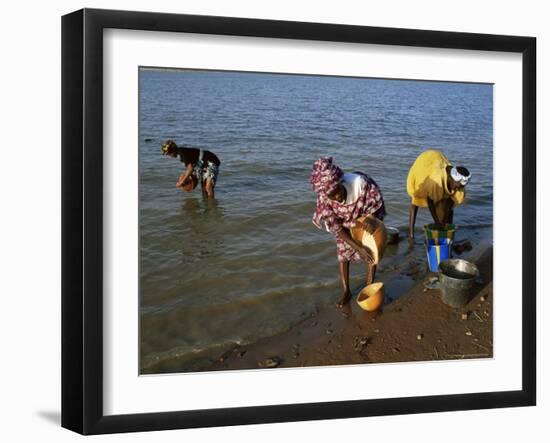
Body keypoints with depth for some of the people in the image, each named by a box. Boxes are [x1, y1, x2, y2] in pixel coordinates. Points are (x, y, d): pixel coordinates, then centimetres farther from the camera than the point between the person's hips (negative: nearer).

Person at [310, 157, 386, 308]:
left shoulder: (360, 183, -42)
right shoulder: (324, 198, -35)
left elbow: (375, 205, -20)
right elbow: (335, 227, -26)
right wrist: (358, 247, -30)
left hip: (367, 219, -1)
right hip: (345, 224, 1)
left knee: (371, 252, -1)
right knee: (342, 254, 2)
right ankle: (346, 291, 18)